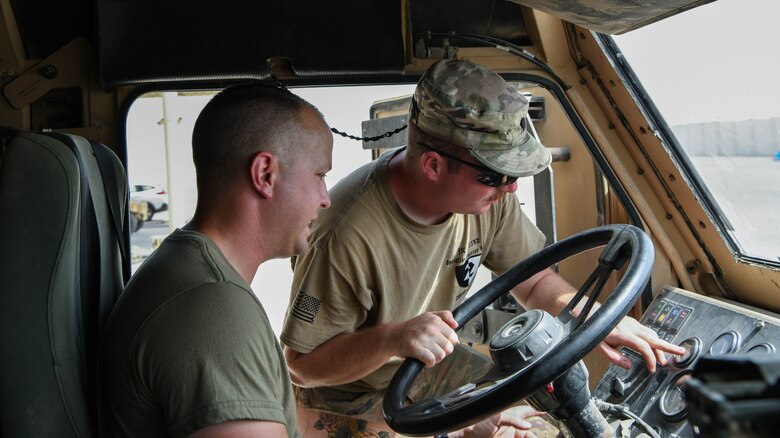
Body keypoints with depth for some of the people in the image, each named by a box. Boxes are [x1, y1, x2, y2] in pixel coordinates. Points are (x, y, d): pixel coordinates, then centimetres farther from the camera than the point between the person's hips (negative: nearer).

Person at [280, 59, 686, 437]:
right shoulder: (348, 236, -36)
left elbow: (535, 281, 0)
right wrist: (392, 339, -42)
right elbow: (303, 365, -24)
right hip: (351, 401, -6)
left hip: (430, 370, 6)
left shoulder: (487, 194, -16)